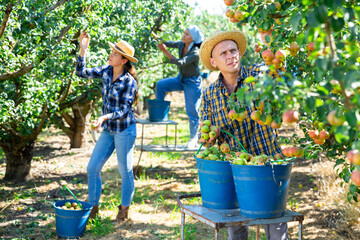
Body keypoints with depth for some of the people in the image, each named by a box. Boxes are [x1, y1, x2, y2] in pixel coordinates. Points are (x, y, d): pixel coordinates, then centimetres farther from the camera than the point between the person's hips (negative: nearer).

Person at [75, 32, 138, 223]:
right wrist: (83, 50, -5)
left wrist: (105, 116, -34)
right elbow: (82, 72, 6)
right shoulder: (106, 71, 1)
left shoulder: (129, 82, -17)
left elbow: (125, 109, -19)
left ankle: (124, 209, 23)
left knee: (125, 171, 6)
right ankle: (93, 207, 19)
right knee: (92, 168, 5)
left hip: (124, 130, -6)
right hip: (108, 130, 7)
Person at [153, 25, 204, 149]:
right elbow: (169, 43, 3)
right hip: (181, 79, 7)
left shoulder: (195, 53, -27)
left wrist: (165, 51, -39)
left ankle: (193, 138, 12)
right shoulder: (182, 44, -5)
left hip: (192, 83, -7)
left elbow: (180, 62, -35)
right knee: (160, 85, -10)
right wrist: (157, 37, -15)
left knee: (192, 112, -3)